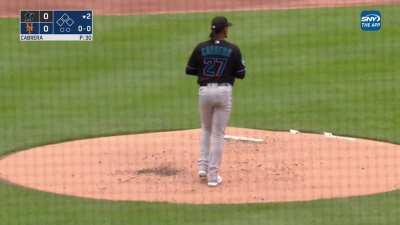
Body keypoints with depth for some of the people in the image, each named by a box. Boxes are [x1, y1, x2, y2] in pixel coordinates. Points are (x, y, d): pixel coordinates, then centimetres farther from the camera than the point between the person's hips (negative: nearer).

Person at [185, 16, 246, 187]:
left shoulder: (201, 48, 0)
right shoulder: (233, 49, -5)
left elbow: (189, 70, 6)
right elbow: (241, 74, 0)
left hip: (205, 91, 2)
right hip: (224, 91, -2)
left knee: (206, 129, 24)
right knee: (218, 134, 3)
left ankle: (203, 167, 14)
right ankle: (213, 176, 1)